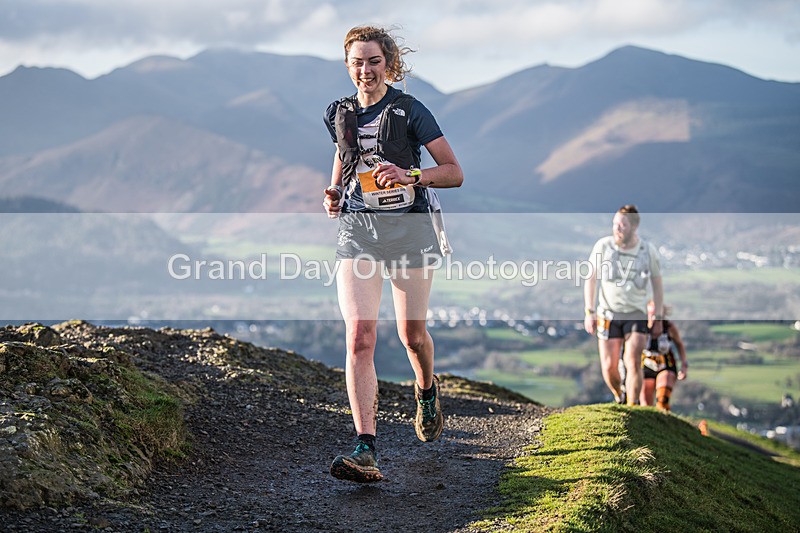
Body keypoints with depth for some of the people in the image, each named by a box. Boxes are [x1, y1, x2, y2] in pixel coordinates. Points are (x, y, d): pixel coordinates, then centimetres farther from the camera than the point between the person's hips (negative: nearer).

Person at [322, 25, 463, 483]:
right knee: (360, 336, -15)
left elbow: (455, 172, -5)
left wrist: (410, 176, -21)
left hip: (409, 227, -2)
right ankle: (366, 451, -20)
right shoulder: (340, 114, 8)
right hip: (357, 228, 2)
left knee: (412, 334, 10)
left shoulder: (409, 111, -4)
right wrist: (333, 194, 9)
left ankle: (427, 392, 47)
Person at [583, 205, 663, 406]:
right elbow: (591, 279, 2)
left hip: (636, 315, 0)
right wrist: (589, 312, -1)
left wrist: (658, 318, 7)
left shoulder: (648, 251, -5)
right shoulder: (603, 246, -8)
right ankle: (619, 397, 30)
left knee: (633, 363, -16)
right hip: (608, 314, 0)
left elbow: (657, 285, 7)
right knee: (609, 366, 0)